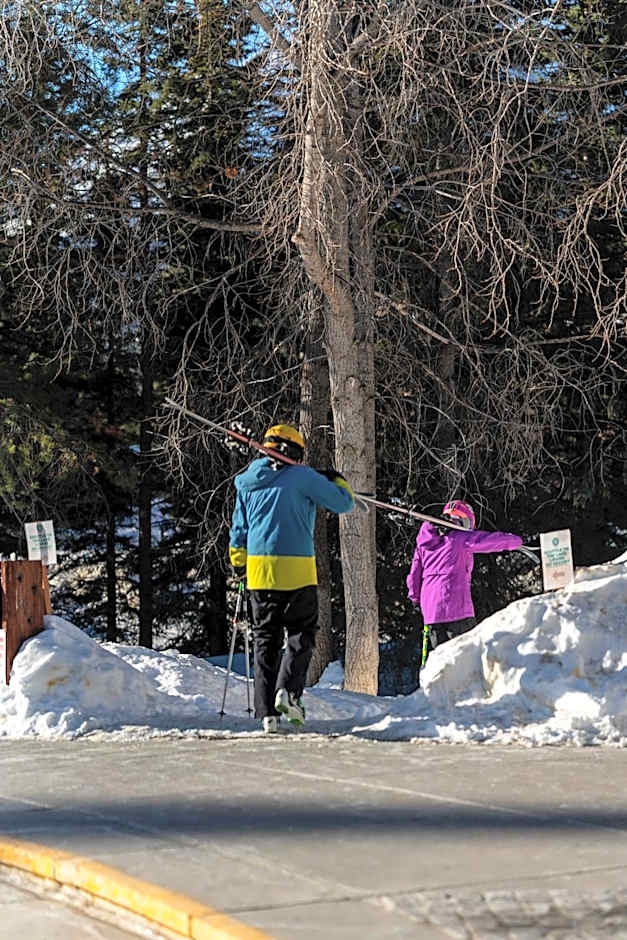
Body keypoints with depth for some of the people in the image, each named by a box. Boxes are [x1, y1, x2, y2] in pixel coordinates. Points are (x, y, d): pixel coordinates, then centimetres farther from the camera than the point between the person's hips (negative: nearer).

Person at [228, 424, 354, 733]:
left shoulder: (247, 482, 12)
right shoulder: (303, 477, -4)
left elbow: (239, 530, 18)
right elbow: (343, 503, -1)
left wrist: (238, 564, 29)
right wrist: (337, 480, 19)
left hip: (259, 570, 4)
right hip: (297, 570, -4)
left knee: (265, 640, 9)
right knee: (301, 635, 7)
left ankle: (267, 710, 3)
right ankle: (288, 690, -16)